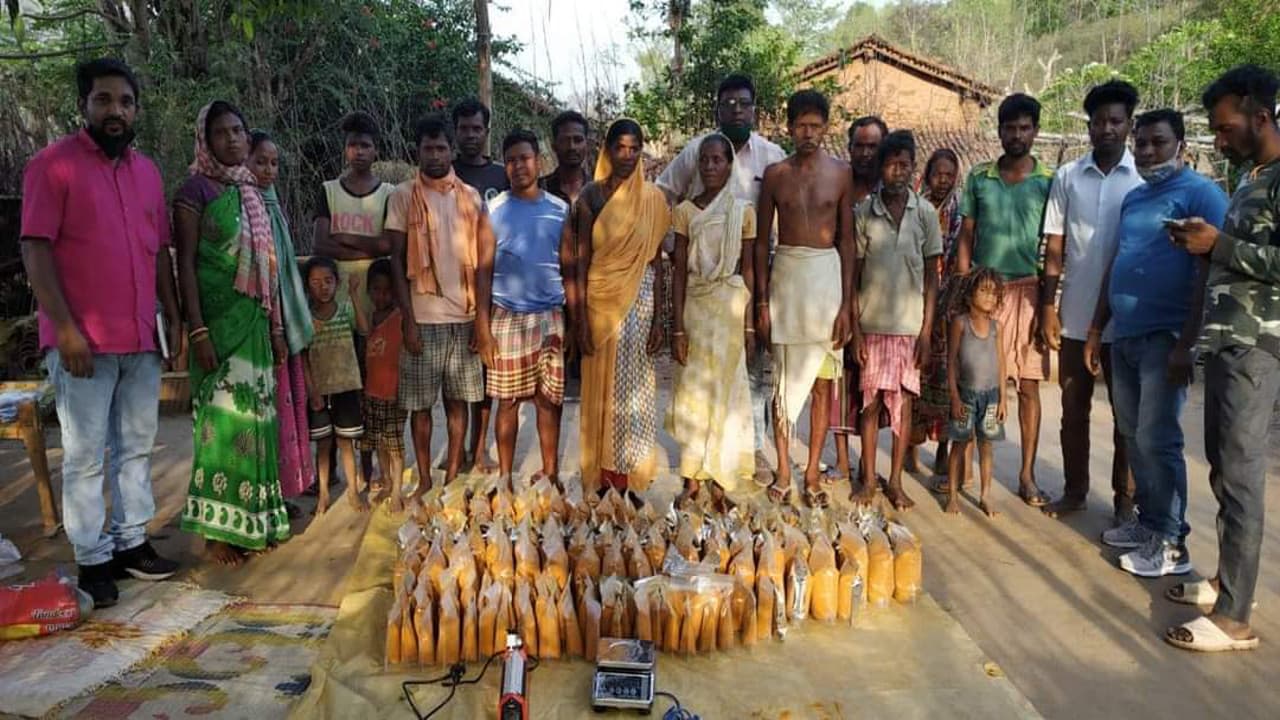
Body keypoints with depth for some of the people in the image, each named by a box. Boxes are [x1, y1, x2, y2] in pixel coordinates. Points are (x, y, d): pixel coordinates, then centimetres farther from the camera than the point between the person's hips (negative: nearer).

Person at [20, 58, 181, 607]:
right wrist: (64, 328, -16)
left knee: (136, 448, 11)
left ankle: (131, 541, 22)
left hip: (142, 339, 6)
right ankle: (92, 560, 11)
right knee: (85, 455, 2)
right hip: (84, 341, -6)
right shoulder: (52, 164, -5)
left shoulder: (148, 171, 13)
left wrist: (173, 318, 11)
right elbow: (35, 250, -10)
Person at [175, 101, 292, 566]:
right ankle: (218, 528, 6)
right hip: (218, 321, -6)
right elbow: (185, 264, -10)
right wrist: (198, 331, -18)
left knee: (254, 415, 10)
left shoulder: (252, 192, 14)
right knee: (223, 417, -4)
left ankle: (254, 520, 20)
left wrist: (277, 327, 13)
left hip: (255, 321, 7)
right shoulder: (195, 190, -5)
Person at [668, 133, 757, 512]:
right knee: (693, 390, 4)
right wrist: (677, 327, -5)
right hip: (695, 306, 0)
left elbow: (748, 269, 4)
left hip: (731, 307, 0)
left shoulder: (743, 211, 2)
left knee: (724, 390, 5)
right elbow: (678, 271, 0)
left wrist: (750, 323, -1)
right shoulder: (685, 211, 2)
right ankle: (693, 477, 15)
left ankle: (718, 480, 15)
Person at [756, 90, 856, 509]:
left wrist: (847, 303, -2)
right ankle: (783, 471, 16)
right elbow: (761, 239, 5)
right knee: (787, 378, 4)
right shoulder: (775, 174, 4)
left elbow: (846, 240, 3)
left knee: (823, 379, 5)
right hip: (786, 274, 0)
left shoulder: (840, 173, 3)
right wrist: (762, 301, -2)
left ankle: (813, 473, 16)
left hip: (828, 274, 0)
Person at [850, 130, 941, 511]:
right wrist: (853, 327, -3)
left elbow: (931, 276, 2)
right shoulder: (863, 212, 0)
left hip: (910, 325, 0)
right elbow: (853, 274, 2)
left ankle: (896, 481, 17)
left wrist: (927, 331, -3)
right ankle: (869, 479, 18)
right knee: (870, 401, 5)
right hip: (872, 324, 0)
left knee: (903, 401, 6)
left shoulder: (925, 213, 0)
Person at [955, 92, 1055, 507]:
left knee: (1029, 385, 3)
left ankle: (1027, 474, 12)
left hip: (1028, 290, 0)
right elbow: (966, 237, 8)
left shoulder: (1049, 181, 4)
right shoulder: (979, 177, 7)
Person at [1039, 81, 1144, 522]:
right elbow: (1054, 247, 5)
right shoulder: (1068, 177, 4)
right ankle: (1074, 490, 23)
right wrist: (1048, 307, 0)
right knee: (1073, 408, 10)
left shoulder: (1146, 178, -2)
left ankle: (1125, 497, 21)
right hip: (1075, 315, 2)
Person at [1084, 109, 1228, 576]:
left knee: (1157, 440, -6)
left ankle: (1170, 543, 5)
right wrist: (1097, 329, 17)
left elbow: (1208, 275, -13)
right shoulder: (1133, 198, 17)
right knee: (1133, 435, 12)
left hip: (1165, 338, -7)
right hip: (1124, 337, 8)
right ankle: (1148, 522, 25)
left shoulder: (1200, 194, -7)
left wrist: (1185, 344, -19)